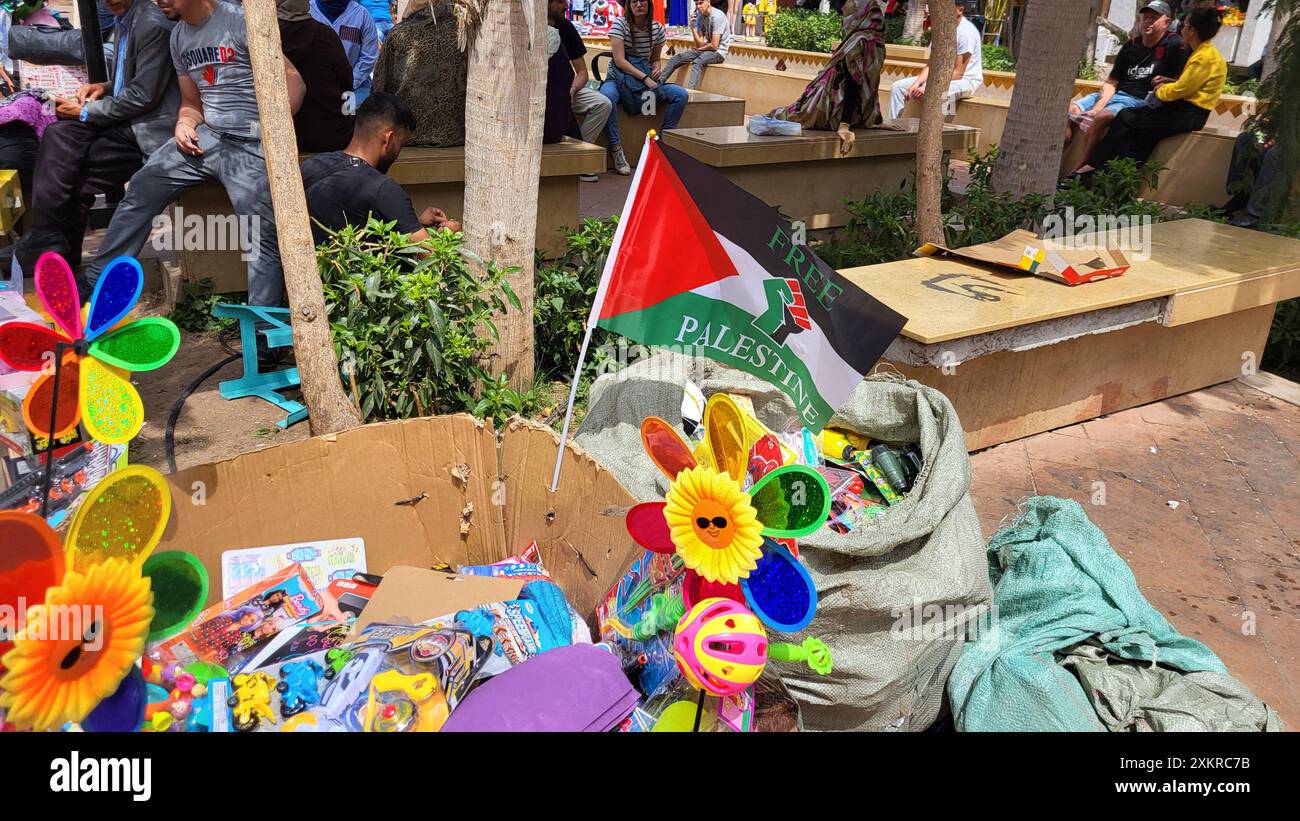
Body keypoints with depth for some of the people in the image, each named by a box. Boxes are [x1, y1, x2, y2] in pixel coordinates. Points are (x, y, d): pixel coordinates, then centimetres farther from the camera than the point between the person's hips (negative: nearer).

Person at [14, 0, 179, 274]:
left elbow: (143, 96, -17)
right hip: (124, 118, 8)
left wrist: (86, 112, -9)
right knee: (58, 134, -10)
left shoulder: (153, 25, -14)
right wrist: (105, 87, 5)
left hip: (148, 127, -8)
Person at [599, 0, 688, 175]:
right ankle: (615, 147, -26)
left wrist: (656, 69, -9)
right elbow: (620, 61, -17)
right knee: (606, 96, -40)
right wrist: (645, 78, -26)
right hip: (619, 79, -4)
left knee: (681, 95, -16)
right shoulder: (620, 24, -9)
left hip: (647, 77, 4)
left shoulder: (657, 28, 5)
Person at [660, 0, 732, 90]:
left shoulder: (717, 17, -18)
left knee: (697, 62, -37)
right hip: (705, 50, 8)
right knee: (675, 59, -4)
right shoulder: (700, 17, 5)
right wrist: (693, 27, -11)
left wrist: (699, 48, -3)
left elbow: (714, 46, -20)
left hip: (719, 51, -8)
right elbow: (700, 44, 1)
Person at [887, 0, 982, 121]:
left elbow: (958, 73, -22)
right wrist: (917, 83, -16)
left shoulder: (966, 32, -19)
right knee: (897, 87, -2)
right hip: (942, 76, 8)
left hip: (966, 79, -8)